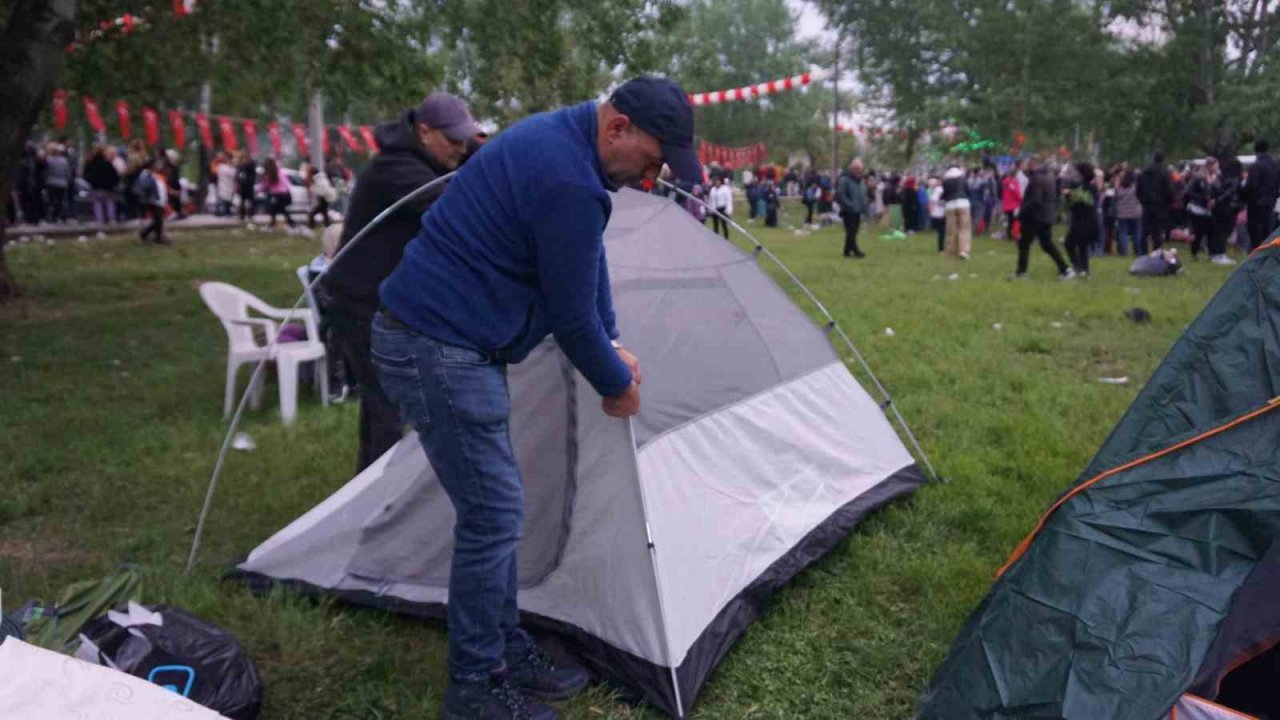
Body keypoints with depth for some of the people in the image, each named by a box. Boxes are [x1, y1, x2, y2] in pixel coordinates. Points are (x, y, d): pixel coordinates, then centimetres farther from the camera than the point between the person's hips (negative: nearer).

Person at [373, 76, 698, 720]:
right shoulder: (568, 181, -23)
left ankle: (506, 650, 28)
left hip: (442, 336, 11)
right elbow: (571, 314, -16)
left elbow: (589, 263, 19)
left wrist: (612, 345, 20)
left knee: (494, 507, 15)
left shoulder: (559, 139, 10)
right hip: (437, 349, -11)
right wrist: (616, 387, 1)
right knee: (492, 512, -3)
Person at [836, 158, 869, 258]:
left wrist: (865, 206, 7)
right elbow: (840, 195, -19)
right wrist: (850, 205, -18)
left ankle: (848, 251, 18)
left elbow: (864, 195, 20)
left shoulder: (860, 180, 13)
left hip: (857, 211, 8)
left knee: (853, 232, 11)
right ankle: (855, 251, -6)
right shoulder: (844, 179, -13)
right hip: (848, 211, -8)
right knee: (851, 232, -7)